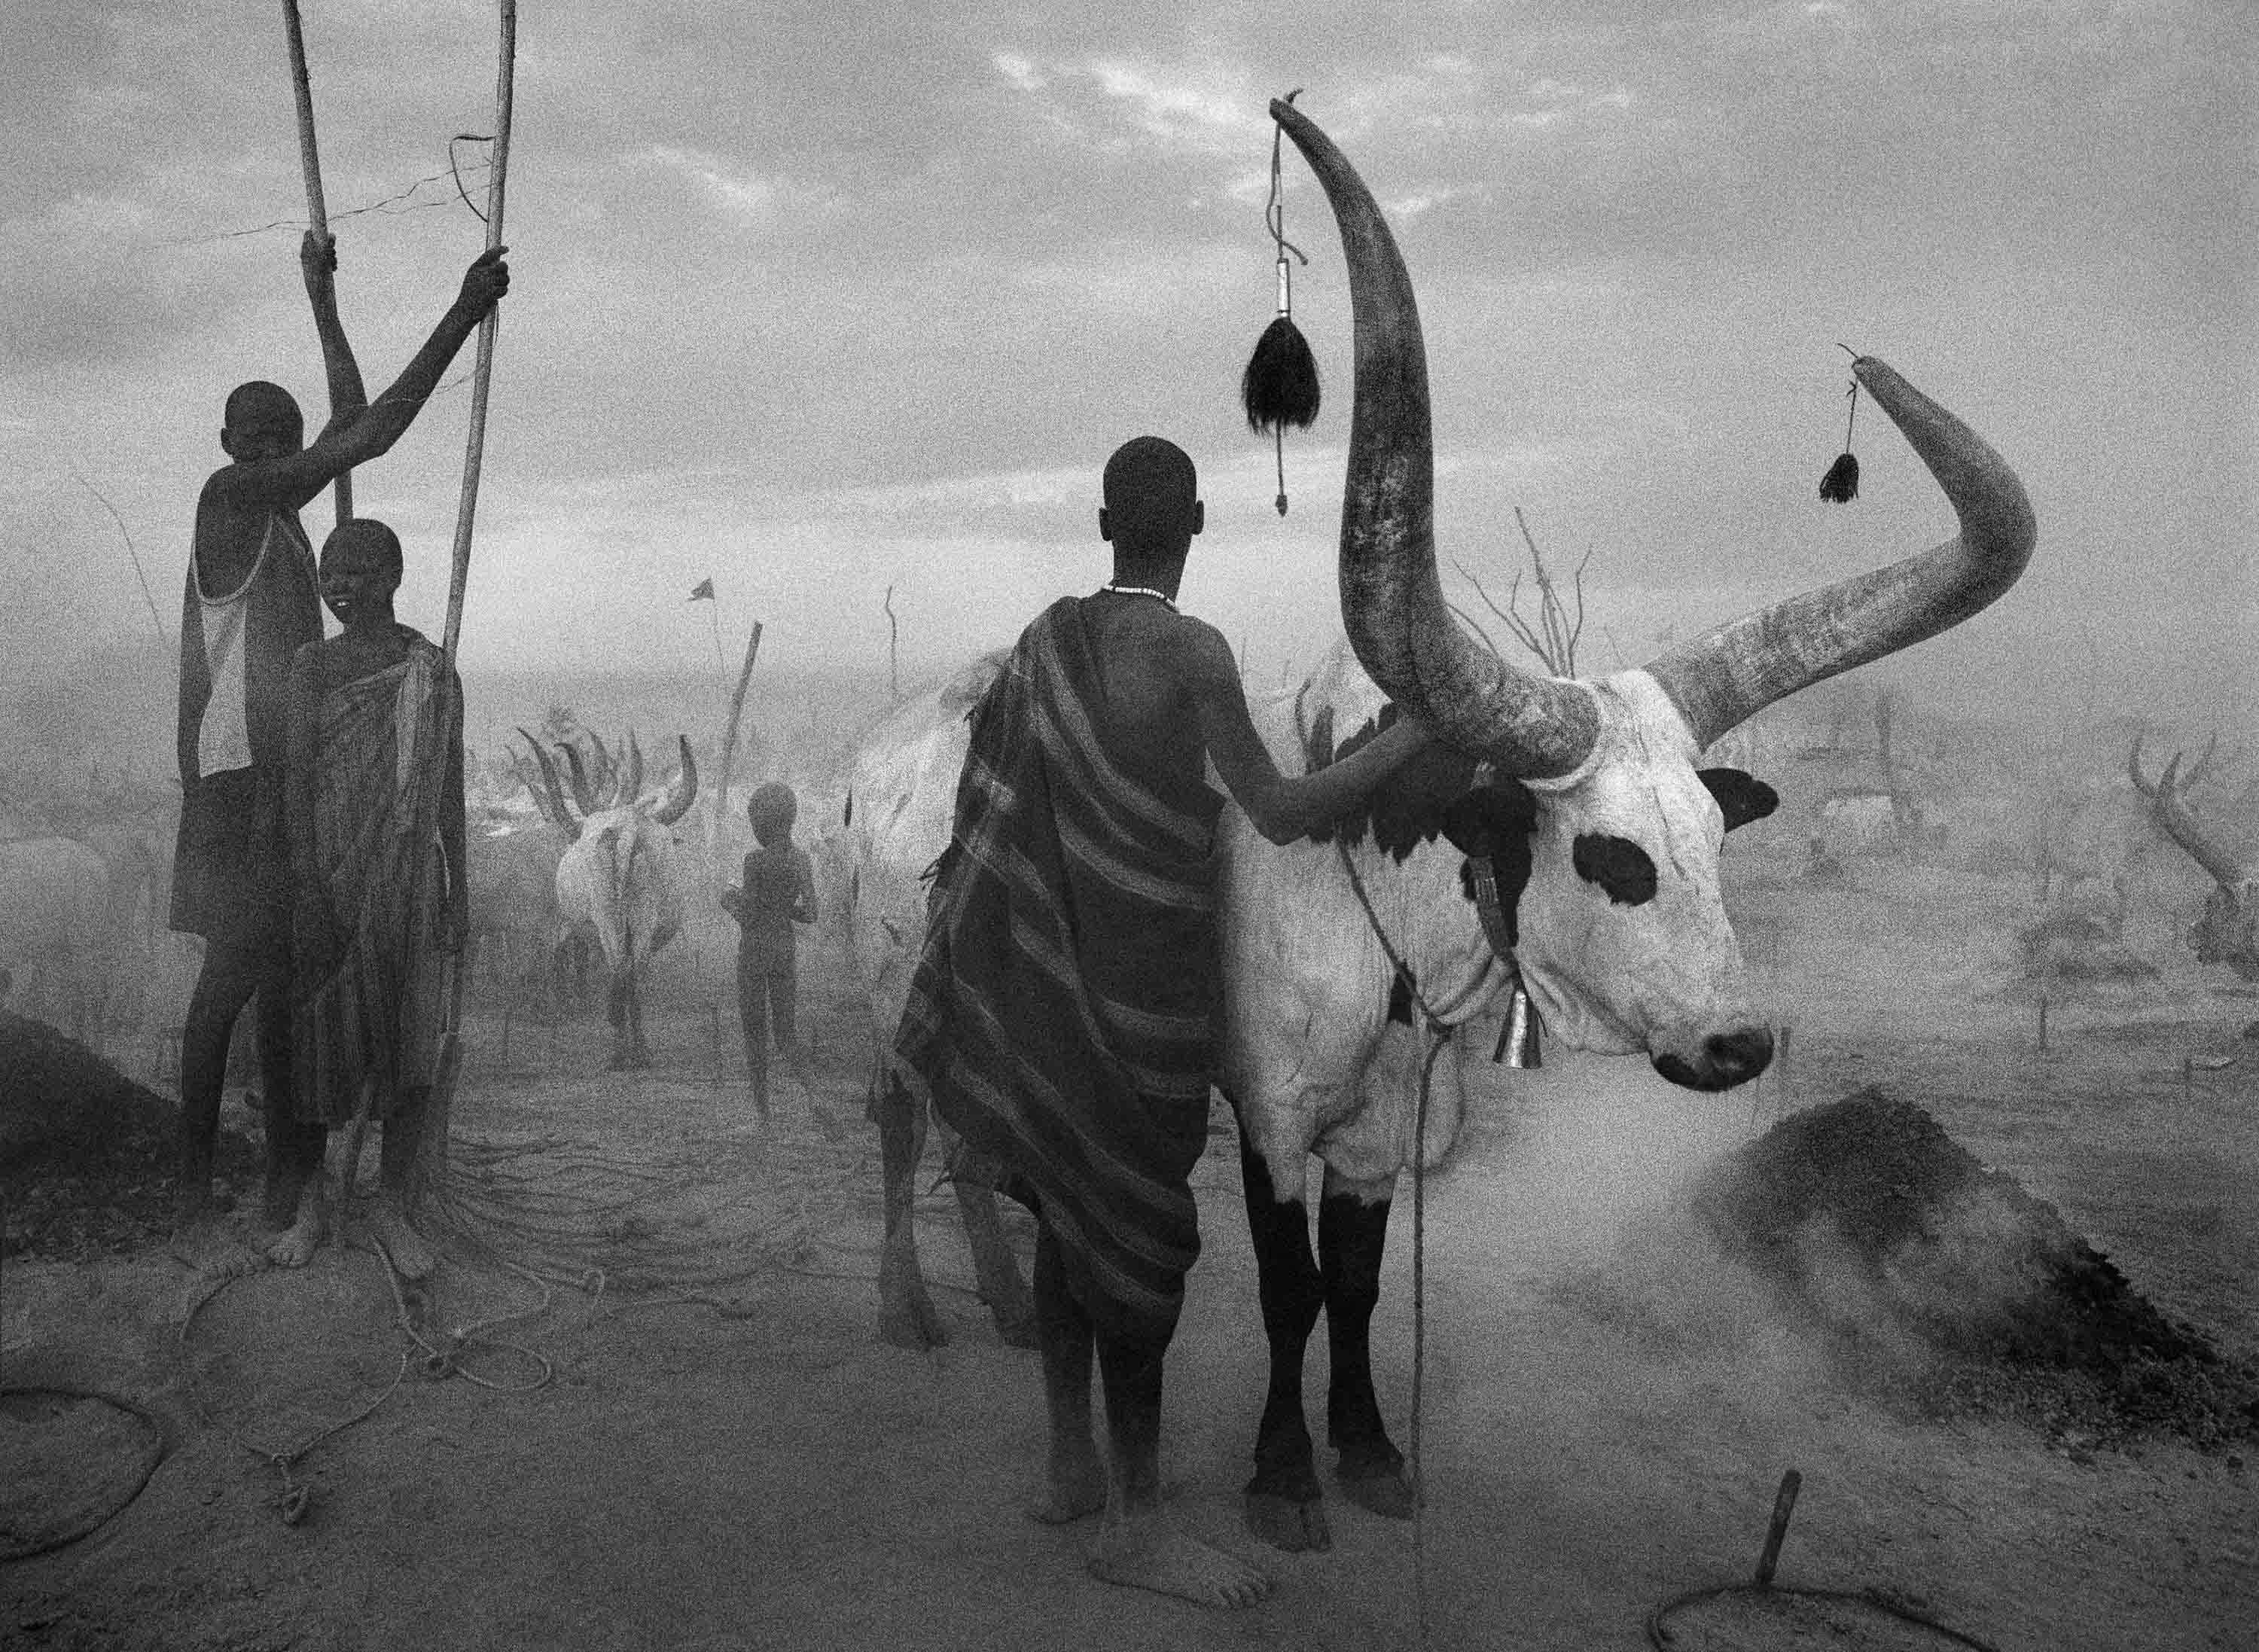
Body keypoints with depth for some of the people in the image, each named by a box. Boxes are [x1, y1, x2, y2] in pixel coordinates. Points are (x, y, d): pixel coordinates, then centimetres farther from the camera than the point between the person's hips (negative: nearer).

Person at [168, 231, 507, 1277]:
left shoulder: (278, 505, 16)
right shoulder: (228, 495, -9)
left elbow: (350, 419, 31)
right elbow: (368, 437, -16)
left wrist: (322, 299, 35)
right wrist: (463, 315, -14)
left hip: (294, 768, 9)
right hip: (241, 769, -9)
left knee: (285, 972, 10)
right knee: (236, 972, -13)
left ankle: (291, 1172, 17)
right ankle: (192, 1203, -12)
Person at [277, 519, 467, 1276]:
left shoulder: (433, 670, 2)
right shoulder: (311, 665, 0)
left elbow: (449, 787, 6)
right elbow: (296, 782, -3)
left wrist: (457, 891, 5)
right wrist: (306, 893, -10)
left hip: (408, 875, 1)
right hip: (327, 874, 0)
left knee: (409, 1036, 4)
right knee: (320, 1035, 5)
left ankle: (391, 1205, 16)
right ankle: (311, 1203, 19)